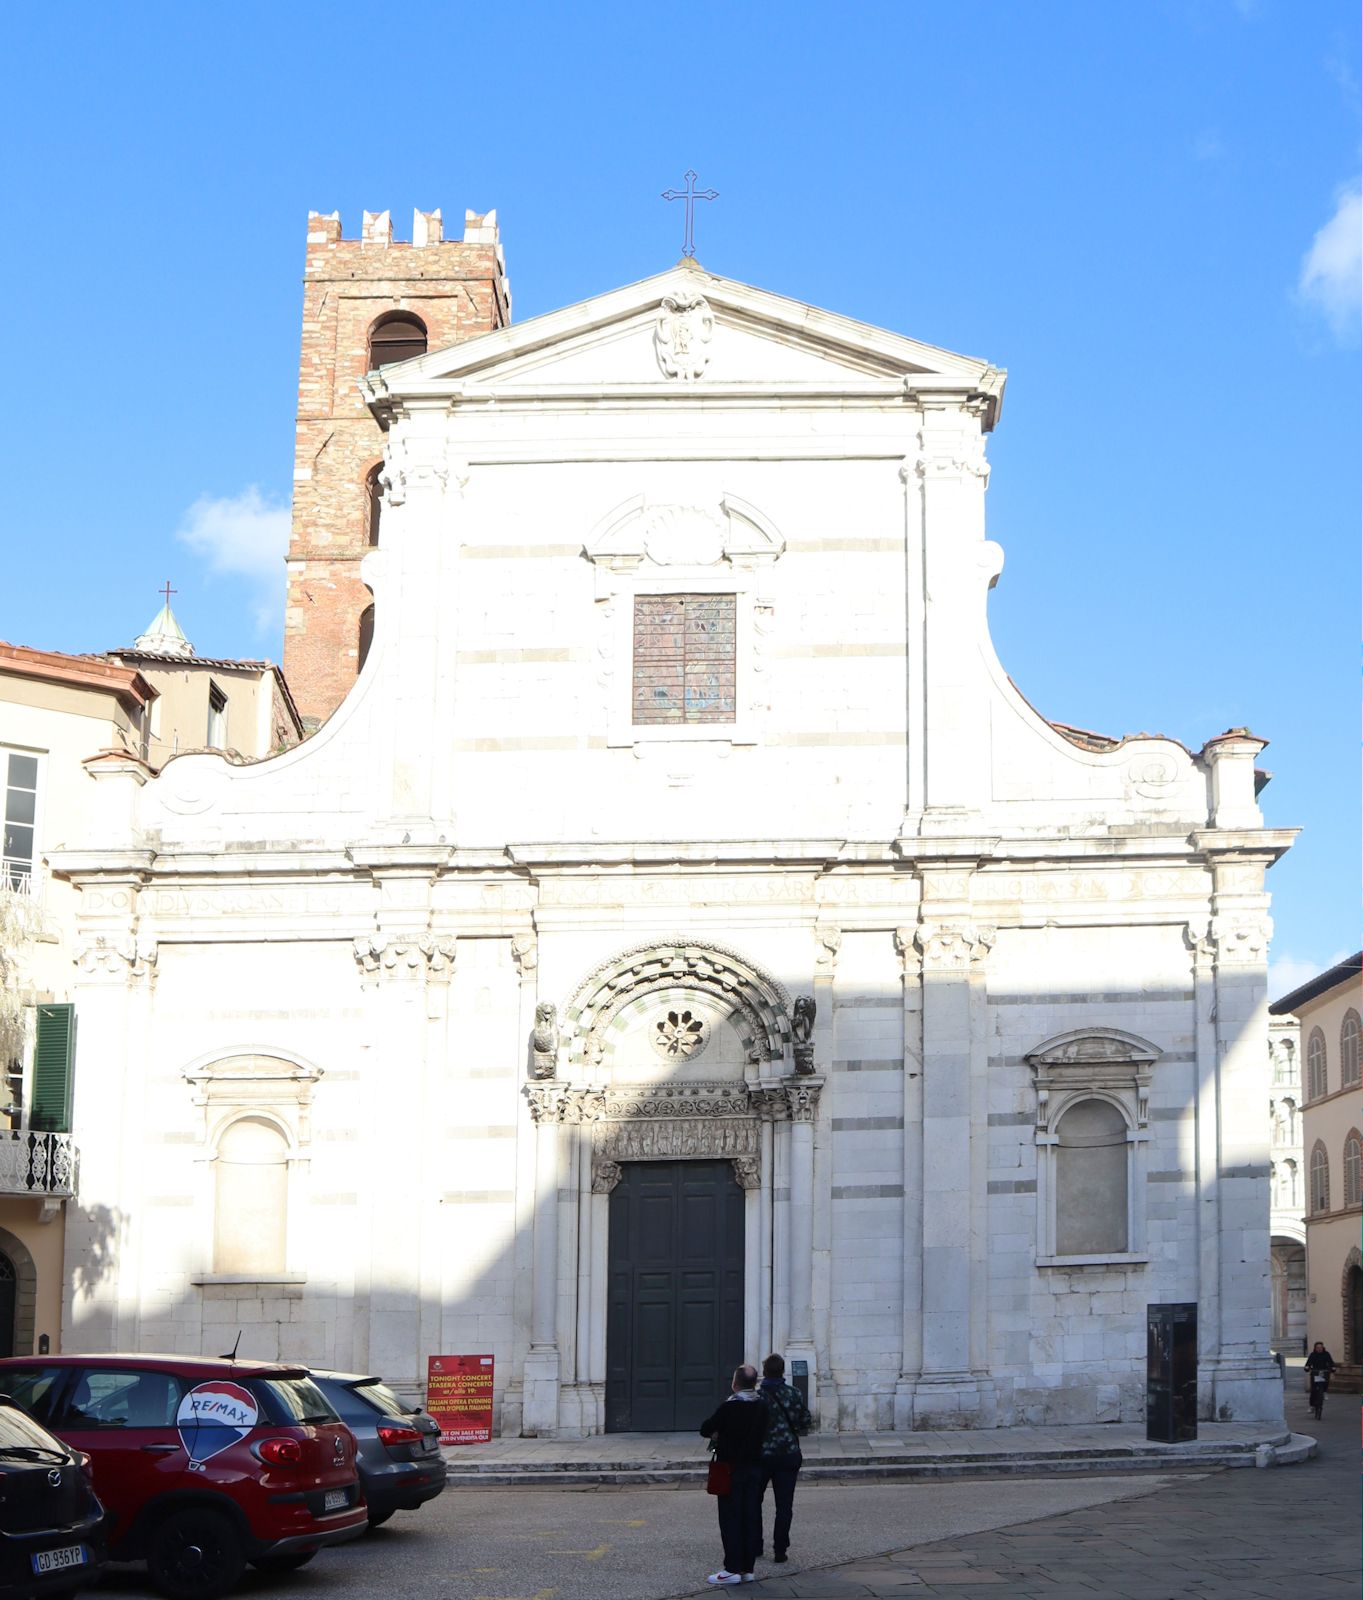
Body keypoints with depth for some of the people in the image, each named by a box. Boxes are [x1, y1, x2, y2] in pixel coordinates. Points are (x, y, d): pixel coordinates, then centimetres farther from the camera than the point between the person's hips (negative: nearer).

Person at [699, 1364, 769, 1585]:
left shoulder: (728, 1406, -16)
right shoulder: (762, 1406, 2)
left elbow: (705, 1429, -11)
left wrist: (717, 1434, 10)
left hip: (731, 1469, -6)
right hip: (755, 1466, 6)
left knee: (731, 1519, -1)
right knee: (751, 1518, 8)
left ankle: (733, 1569, -1)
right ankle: (748, 1568, 12)